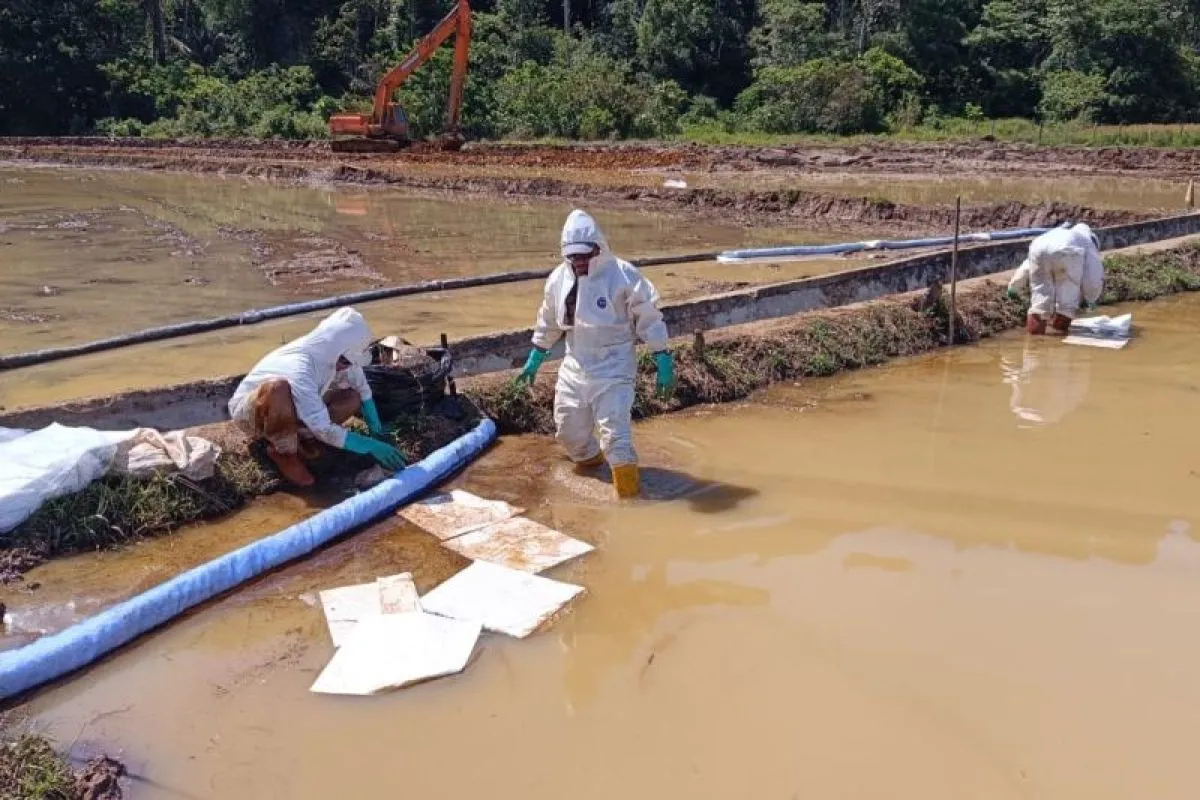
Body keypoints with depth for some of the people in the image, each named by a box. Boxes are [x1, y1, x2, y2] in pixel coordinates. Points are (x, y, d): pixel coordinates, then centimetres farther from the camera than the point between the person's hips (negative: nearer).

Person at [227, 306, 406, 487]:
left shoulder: (332, 354, -18)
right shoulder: (299, 370, -39)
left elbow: (362, 389, -2)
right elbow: (324, 430, -37)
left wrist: (376, 429, -5)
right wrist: (371, 447, -34)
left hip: (289, 411, 7)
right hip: (249, 411, -7)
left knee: (353, 398, -11)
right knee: (278, 388, -41)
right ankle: (282, 450, -15)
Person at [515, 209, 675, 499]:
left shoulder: (623, 276, -17)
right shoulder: (558, 279, 0)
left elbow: (650, 320, -11)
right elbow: (548, 323, 15)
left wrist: (663, 362, -11)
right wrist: (534, 360, 20)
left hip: (613, 368, -6)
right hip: (575, 367, 6)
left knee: (615, 434, -11)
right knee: (568, 430, 16)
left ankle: (629, 494, 1)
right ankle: (590, 460, 47)